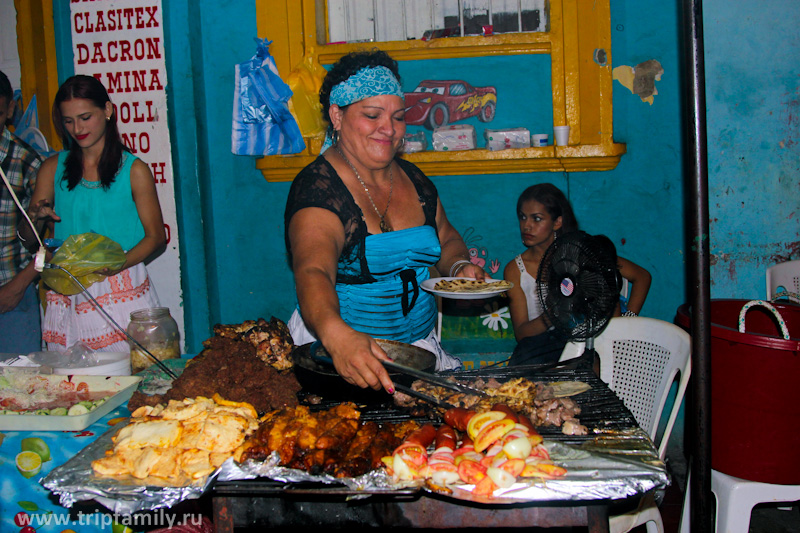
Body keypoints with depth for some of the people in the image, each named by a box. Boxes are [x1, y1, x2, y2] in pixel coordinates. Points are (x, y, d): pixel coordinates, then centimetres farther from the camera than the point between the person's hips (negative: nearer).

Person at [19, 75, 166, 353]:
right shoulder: (53, 168, 11)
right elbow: (27, 236, 15)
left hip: (122, 294, -3)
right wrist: (36, 218, -9)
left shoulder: (133, 170, 1)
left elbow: (156, 236, 1)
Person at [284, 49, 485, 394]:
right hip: (338, 352, -5)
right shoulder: (318, 187, -13)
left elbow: (447, 239, 26)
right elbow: (312, 272, -30)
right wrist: (336, 334, -51)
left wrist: (459, 267, 2)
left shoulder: (413, 180, 9)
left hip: (420, 346, 6)